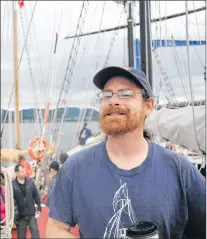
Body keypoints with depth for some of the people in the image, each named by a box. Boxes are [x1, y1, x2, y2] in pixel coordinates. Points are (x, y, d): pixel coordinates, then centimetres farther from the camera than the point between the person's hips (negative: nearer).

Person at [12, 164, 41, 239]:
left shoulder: (30, 181, -3)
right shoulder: (12, 184, -12)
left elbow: (36, 195, 4)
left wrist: (39, 207, 5)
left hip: (32, 213, 2)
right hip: (20, 215, -2)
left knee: (35, 232, 8)